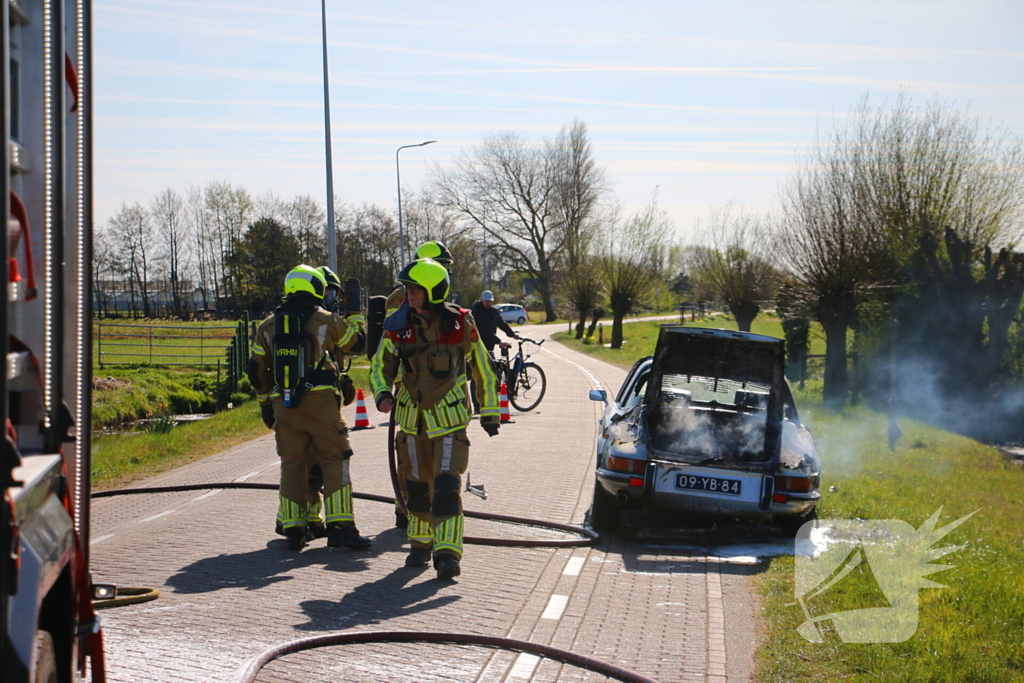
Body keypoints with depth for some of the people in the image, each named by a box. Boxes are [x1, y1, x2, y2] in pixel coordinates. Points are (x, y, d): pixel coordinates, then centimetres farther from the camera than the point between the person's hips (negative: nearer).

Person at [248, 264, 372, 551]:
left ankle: (293, 530, 8)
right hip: (320, 401, -4)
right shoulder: (326, 320, 1)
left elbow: (256, 370, 14)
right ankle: (340, 527, -6)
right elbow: (355, 340, 18)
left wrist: (265, 404, 24)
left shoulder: (267, 326, 12)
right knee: (334, 461, 0)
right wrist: (355, 312, 34)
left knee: (292, 464, 10)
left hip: (283, 405, 4)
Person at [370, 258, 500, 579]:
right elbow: (380, 366, 8)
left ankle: (448, 552, -16)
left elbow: (483, 369, 4)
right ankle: (421, 543, 30)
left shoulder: (461, 324, -7)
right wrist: (383, 394, -13)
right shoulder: (397, 327, -2)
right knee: (417, 486, 12)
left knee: (446, 485, -15)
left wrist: (490, 412, 6)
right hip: (412, 417, 3)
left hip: (450, 418, -3)